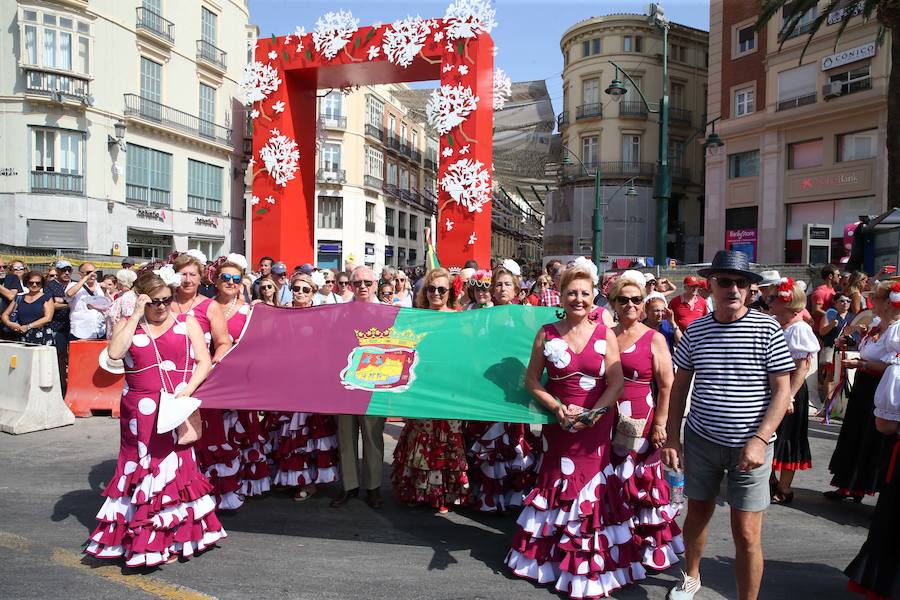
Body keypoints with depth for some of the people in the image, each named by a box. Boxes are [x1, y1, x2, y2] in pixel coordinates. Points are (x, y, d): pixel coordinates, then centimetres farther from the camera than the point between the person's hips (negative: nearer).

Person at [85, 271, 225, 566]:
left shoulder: (187, 324, 6)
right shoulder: (127, 325, 8)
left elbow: (204, 361, 0)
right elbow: (114, 353, -12)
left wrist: (188, 389, -15)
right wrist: (136, 316, -10)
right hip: (140, 412, 1)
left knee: (174, 468, 3)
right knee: (141, 468, 7)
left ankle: (171, 537, 16)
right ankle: (138, 538, 21)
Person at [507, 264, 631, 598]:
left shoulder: (605, 334, -1)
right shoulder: (547, 333, 0)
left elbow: (617, 383, -3)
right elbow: (532, 380, 2)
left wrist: (592, 414, -16)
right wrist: (557, 407, -12)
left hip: (596, 425, 0)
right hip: (558, 422, 1)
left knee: (591, 488, 2)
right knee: (558, 486, 8)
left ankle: (590, 566, 19)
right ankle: (550, 556, 27)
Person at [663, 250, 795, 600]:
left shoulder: (767, 329, -8)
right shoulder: (695, 330, 0)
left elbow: (782, 390, -7)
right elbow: (680, 386, 7)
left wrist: (760, 439, -17)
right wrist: (672, 436, 3)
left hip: (750, 445, -3)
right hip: (701, 440, 3)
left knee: (746, 533, 0)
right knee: (698, 513, 18)